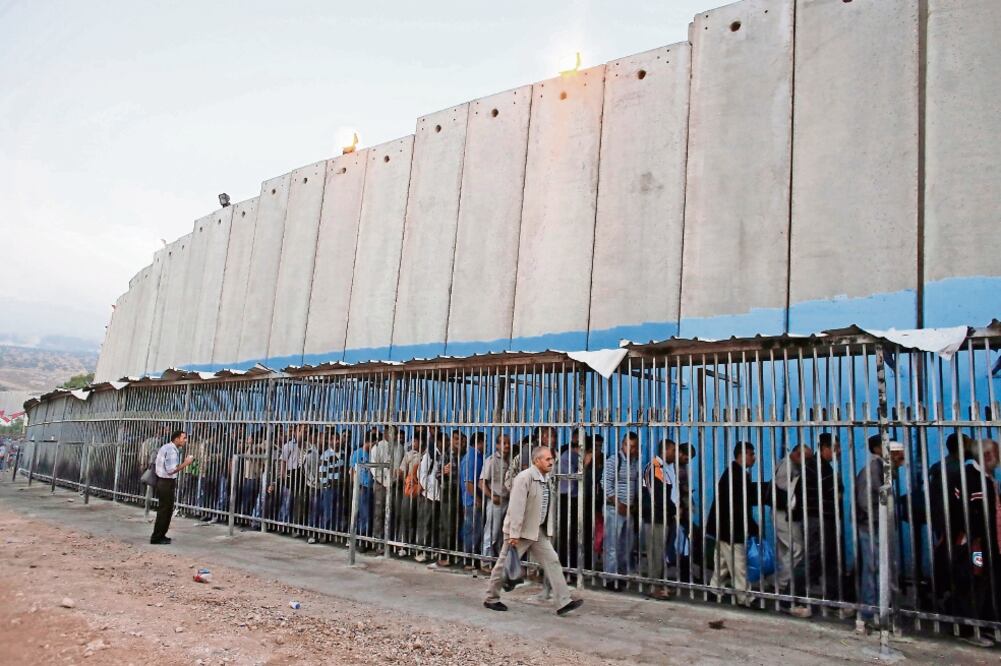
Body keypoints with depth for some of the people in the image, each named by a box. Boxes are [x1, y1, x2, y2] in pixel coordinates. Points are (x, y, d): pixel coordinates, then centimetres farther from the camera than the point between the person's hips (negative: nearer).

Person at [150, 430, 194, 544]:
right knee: (164, 510, -3)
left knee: (166, 510, 17)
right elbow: (171, 470, -25)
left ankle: (160, 535, 25)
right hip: (166, 483, -10)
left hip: (163, 482, 10)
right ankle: (157, 538, 4)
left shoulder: (167, 447, 13)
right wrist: (185, 463, -19)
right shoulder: (172, 450, -19)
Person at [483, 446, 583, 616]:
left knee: (552, 561, -1)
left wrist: (548, 530, 14)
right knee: (505, 565, 6)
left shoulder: (546, 479, 6)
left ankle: (563, 602, 0)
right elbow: (516, 508, -24)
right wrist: (514, 534, -25)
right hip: (520, 531, -7)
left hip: (538, 531, 8)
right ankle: (491, 599, 23)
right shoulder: (524, 477, -20)